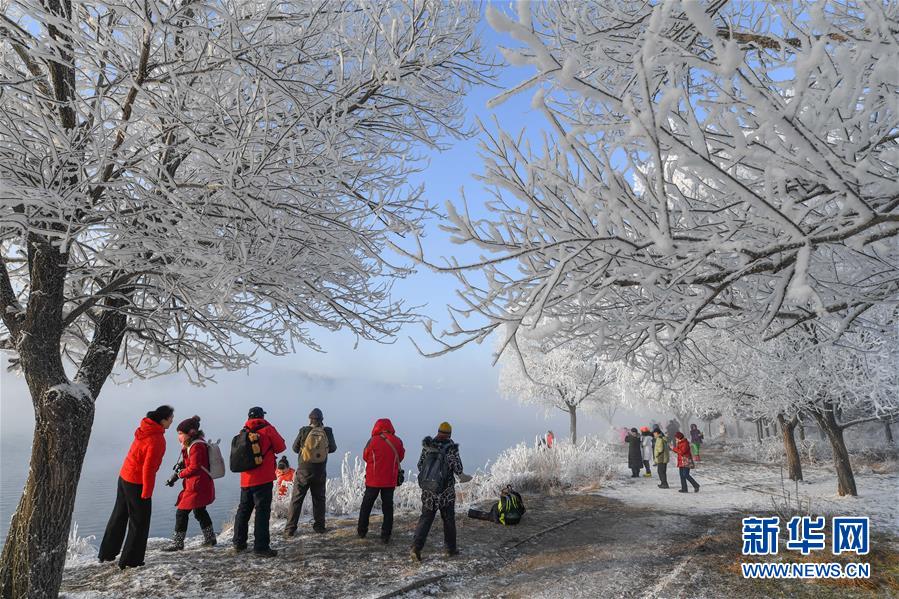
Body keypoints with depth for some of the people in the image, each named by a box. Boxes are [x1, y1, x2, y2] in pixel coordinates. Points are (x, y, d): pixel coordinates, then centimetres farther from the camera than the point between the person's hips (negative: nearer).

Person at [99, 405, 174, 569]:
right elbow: (148, 467, -23)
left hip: (124, 477, 9)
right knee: (140, 521, 7)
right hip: (137, 483, -9)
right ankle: (130, 560, 14)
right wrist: (147, 492, -13)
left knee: (119, 516, 22)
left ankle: (107, 554, 35)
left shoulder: (145, 429, 1)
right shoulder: (157, 439, -25)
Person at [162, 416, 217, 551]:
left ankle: (177, 543, 8)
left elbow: (194, 467, -19)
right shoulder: (196, 444, 14)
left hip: (196, 486, -11)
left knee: (181, 512, -1)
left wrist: (179, 475, -8)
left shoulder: (196, 446, -18)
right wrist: (183, 464, 1)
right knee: (200, 511, 20)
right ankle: (210, 539, 29)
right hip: (203, 485, 11)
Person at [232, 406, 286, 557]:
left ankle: (238, 542, 27)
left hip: (245, 479, 6)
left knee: (243, 509, 18)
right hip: (263, 478, -6)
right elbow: (281, 447, -1)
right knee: (262, 511, -4)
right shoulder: (267, 430, -6)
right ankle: (261, 547, -7)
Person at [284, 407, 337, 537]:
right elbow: (332, 448, 6)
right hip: (320, 472, 2)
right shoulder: (328, 432, -8)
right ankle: (319, 526, 20)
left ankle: (290, 529, 7)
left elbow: (295, 448, 0)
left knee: (296, 500, 7)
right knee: (319, 499, 15)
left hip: (303, 471, -1)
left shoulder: (304, 431, -12)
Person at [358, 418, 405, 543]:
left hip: (373, 479, -1)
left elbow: (365, 457, 0)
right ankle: (385, 536, 8)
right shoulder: (397, 441, -6)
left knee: (367, 505, 16)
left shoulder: (373, 441, -12)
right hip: (390, 481, 1)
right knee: (388, 507, 9)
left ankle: (361, 531, 26)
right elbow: (400, 457, 8)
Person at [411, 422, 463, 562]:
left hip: (428, 491, 2)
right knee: (448, 520, 16)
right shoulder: (451, 448, -13)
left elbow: (420, 466, 5)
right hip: (446, 492, -2)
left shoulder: (427, 446, -3)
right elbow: (459, 471, -9)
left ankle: (416, 547, -6)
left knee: (425, 519, 9)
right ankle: (451, 549, 27)